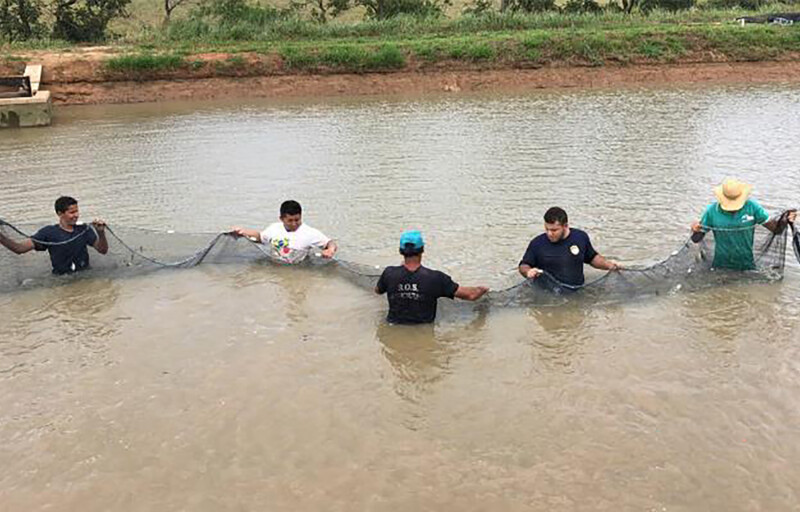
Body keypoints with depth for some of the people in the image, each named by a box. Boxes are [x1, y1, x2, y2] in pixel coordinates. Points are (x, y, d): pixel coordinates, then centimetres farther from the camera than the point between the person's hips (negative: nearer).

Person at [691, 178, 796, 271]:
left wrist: (784, 220, -28)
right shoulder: (712, 211, -12)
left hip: (747, 267, 1)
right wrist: (695, 231, -30)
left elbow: (775, 228, -8)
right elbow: (697, 238, -9)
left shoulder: (752, 207, -9)